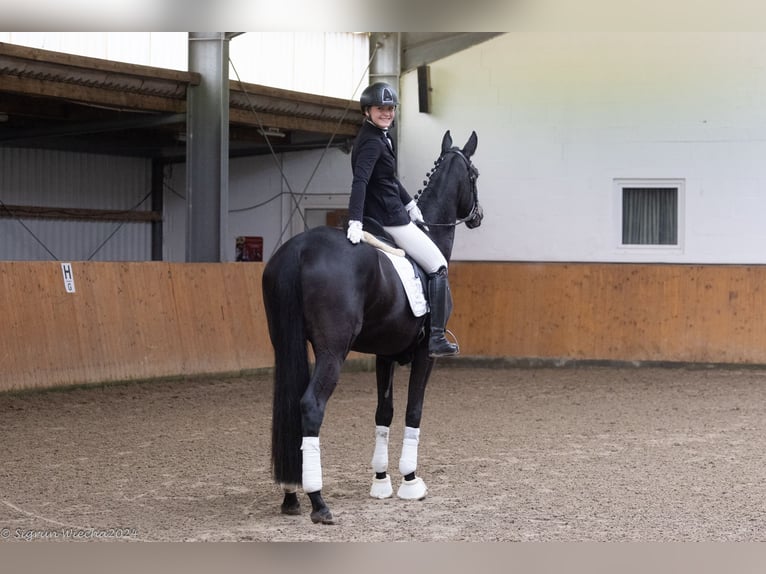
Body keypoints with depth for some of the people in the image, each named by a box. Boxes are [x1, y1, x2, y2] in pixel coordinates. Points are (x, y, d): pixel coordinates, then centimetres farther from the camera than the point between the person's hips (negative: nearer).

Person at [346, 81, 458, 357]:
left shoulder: (380, 136, 12)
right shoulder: (372, 142, -19)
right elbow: (360, 182, -31)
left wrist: (411, 205, 25)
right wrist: (355, 223, -40)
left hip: (382, 215, 10)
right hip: (390, 220, -10)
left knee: (434, 264, 25)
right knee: (438, 267, -2)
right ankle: (436, 338, -5)